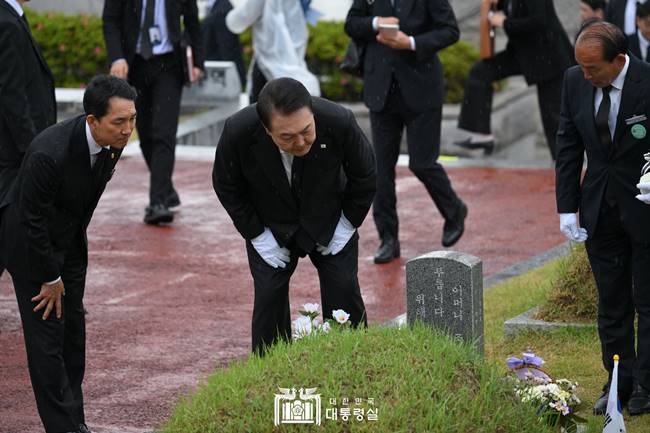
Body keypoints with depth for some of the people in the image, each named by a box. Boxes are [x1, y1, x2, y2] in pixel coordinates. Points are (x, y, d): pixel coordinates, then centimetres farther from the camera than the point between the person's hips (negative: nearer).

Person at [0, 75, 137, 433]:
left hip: (68, 239, 7)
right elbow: (32, 219, -24)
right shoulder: (50, 152, -35)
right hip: (30, 243, -7)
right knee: (46, 333, -5)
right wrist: (51, 278, -15)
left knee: (73, 329, 11)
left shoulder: (113, 140, -13)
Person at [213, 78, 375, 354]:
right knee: (269, 295, -7)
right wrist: (258, 235, -12)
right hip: (269, 226, 0)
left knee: (344, 291, -2)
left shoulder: (339, 122, -33)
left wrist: (346, 226, -7)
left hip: (329, 224, 0)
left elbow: (364, 176, -11)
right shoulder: (238, 132, -33)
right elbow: (226, 186, -11)